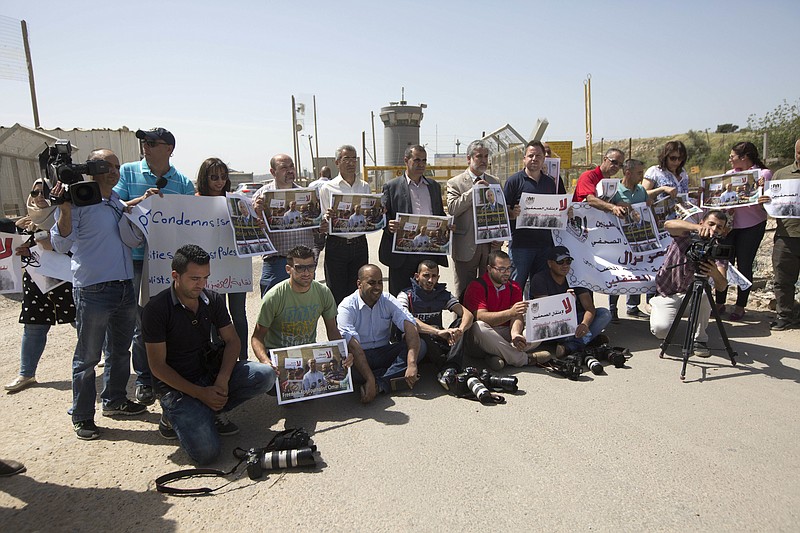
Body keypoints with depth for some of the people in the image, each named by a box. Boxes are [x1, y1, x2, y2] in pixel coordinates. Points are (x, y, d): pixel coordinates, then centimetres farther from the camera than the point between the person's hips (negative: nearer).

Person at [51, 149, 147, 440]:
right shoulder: (78, 200, -9)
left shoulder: (118, 201, 14)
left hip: (126, 288, 7)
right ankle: (82, 416, 17)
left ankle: (114, 400, 36)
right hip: (94, 292, -7)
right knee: (88, 356, 3)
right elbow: (62, 244, -16)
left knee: (120, 350, 19)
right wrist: (64, 207, -26)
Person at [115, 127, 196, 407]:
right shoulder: (128, 172, 4)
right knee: (143, 322, 2)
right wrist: (141, 200, -19)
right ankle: (144, 380, 18)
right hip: (139, 257, -1)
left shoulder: (183, 182, 7)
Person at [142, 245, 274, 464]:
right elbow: (158, 366, -14)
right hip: (176, 386, -5)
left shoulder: (213, 300, 0)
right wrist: (200, 393, -19)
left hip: (210, 373, 5)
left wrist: (222, 380, -15)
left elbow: (231, 341, 3)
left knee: (265, 375, -18)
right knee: (206, 451, -22)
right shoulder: (156, 309, -16)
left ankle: (214, 411, 3)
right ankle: (173, 417, 9)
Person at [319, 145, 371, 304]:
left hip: (360, 244, 3)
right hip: (337, 245, -3)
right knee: (336, 293, 2)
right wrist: (328, 217, -21)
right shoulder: (328, 188, 1)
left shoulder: (365, 187, 10)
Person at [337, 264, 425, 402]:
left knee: (420, 346, -20)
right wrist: (370, 379, -37)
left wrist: (412, 364, -33)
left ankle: (379, 384, -29)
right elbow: (353, 346, -25)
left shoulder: (388, 300, -2)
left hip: (384, 353, 3)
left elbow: (409, 325, -16)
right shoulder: (347, 307, -13)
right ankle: (391, 380, -20)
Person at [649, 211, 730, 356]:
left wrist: (715, 274, -42)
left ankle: (700, 338, -10)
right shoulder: (687, 236, -8)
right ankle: (654, 308, 11)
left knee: (704, 294, -33)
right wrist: (697, 227, -48)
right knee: (661, 329, -26)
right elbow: (668, 224, -33)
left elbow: (722, 287, -19)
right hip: (666, 294, -2)